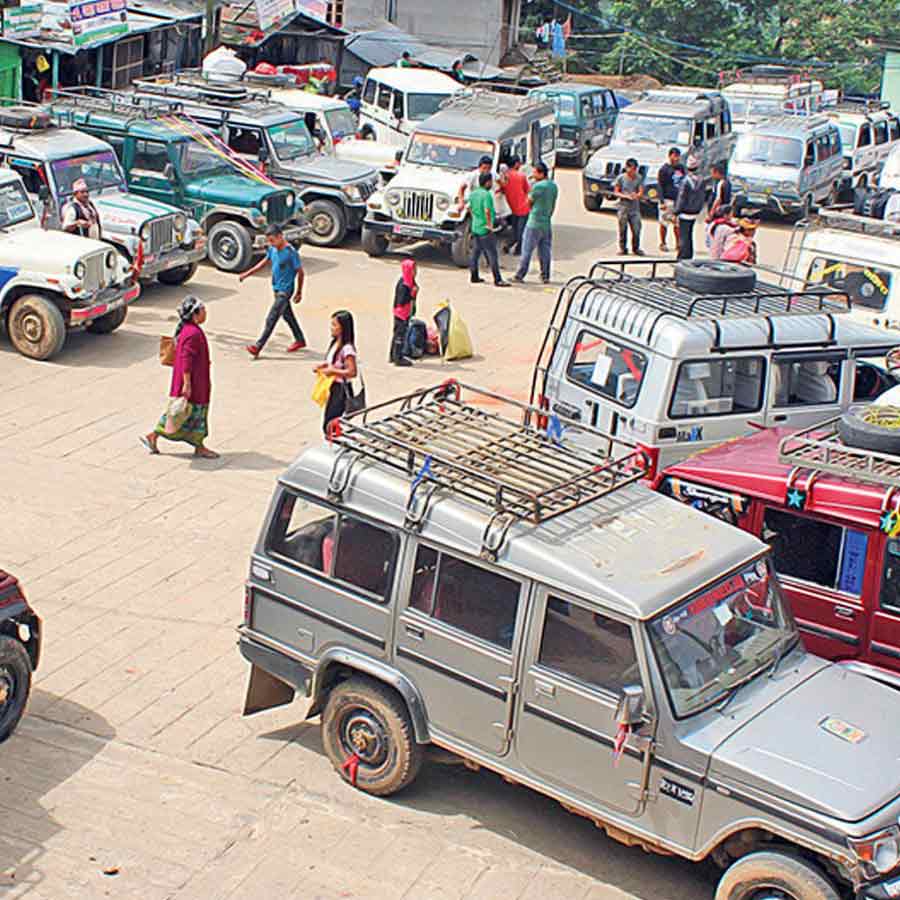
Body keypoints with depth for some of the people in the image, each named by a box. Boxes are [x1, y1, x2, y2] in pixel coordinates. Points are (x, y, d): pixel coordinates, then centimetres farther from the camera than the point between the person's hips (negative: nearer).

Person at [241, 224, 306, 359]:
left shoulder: (291, 252, -22)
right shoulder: (273, 249, 0)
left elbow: (300, 272, -13)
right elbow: (265, 262, 17)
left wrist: (299, 292, -6)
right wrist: (247, 274, 15)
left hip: (285, 291, -8)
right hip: (277, 288, 8)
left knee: (271, 319, -7)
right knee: (287, 315, 20)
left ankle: (258, 347, -5)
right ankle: (300, 340, 35)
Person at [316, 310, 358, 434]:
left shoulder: (347, 348, -21)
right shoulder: (335, 343, 7)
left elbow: (352, 372, -24)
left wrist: (332, 371, -20)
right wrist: (323, 366, 4)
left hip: (341, 389, -9)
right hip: (333, 387, 9)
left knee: (331, 425, -8)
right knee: (328, 425, 13)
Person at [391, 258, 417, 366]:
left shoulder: (409, 282, 7)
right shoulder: (404, 285, -24)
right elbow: (402, 301, -26)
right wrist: (412, 293, -25)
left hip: (405, 313, 10)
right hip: (402, 314, -10)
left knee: (398, 334, 18)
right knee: (400, 334, -2)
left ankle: (394, 356, 29)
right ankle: (398, 358, 6)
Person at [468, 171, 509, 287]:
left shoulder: (473, 193, 7)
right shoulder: (487, 195, -18)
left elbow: (470, 208, 18)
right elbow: (487, 211, -28)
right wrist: (490, 225, -19)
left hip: (475, 228, 8)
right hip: (485, 230, -8)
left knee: (475, 253, 17)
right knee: (492, 255, -4)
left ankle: (474, 276, 22)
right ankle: (497, 280, -3)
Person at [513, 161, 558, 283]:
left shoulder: (538, 186, -17)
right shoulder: (554, 186, 8)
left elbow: (529, 203, -6)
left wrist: (530, 189, 8)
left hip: (534, 224, -7)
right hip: (547, 223, 7)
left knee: (527, 251, -1)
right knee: (545, 251, 11)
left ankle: (519, 276, 2)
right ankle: (545, 276, 13)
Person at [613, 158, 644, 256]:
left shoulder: (639, 178, 5)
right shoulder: (621, 177, 0)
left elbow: (641, 192, 3)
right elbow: (615, 192, 2)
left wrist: (636, 195, -21)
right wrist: (626, 196, -14)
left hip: (635, 208, 1)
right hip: (623, 207, -1)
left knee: (636, 229, -4)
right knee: (623, 229, 0)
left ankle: (636, 248, 11)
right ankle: (622, 248, 12)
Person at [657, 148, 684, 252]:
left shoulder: (681, 167, 12)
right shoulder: (664, 169, -6)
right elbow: (660, 186, -8)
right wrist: (662, 201, -14)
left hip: (679, 199, 5)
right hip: (668, 200, -5)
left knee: (678, 223, 7)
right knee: (664, 223, 1)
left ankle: (678, 244, 15)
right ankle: (663, 243, 12)